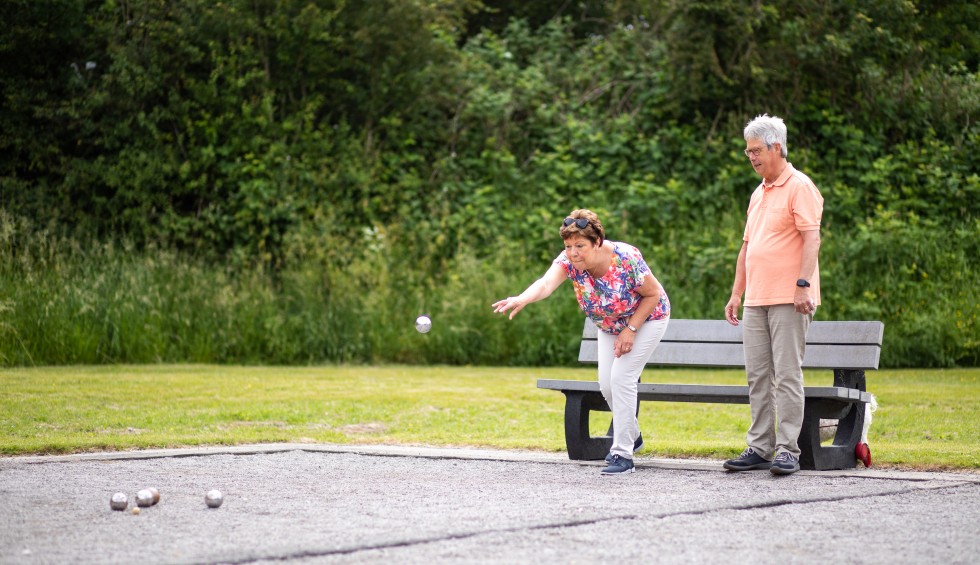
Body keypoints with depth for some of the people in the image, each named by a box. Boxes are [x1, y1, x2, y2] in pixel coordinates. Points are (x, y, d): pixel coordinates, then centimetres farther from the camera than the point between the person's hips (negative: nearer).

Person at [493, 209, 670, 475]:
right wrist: (521, 299, -67)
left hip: (646, 318, -5)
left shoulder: (626, 258, -35)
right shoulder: (569, 261, -25)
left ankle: (623, 455, -11)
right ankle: (632, 436, 32)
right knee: (606, 385, 4)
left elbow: (653, 293, -20)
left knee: (621, 378, -17)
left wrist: (631, 329, -24)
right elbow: (546, 284, -46)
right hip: (609, 324, 6)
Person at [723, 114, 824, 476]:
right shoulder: (758, 193, 20)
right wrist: (736, 294, 20)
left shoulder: (799, 187, -5)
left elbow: (812, 239, -14)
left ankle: (788, 451, -6)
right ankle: (759, 449, 11)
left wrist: (803, 284, -23)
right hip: (756, 301, 8)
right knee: (758, 376, 7)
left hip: (788, 299, -8)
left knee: (787, 374, -8)